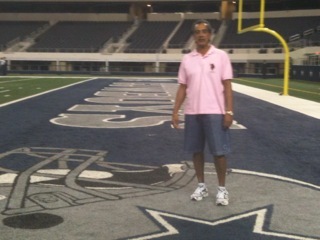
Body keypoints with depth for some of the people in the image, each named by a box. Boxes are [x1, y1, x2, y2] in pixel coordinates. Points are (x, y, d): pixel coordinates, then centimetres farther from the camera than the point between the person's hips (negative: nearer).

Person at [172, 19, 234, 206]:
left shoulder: (221, 56, -2)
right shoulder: (187, 59, 7)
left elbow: (227, 86, -4)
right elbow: (182, 87, 9)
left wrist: (229, 111, -11)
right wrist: (175, 111, 1)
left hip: (215, 112, -3)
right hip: (192, 113, 4)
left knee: (219, 152, -1)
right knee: (196, 151, 10)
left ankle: (222, 189, 13)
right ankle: (201, 186, 23)